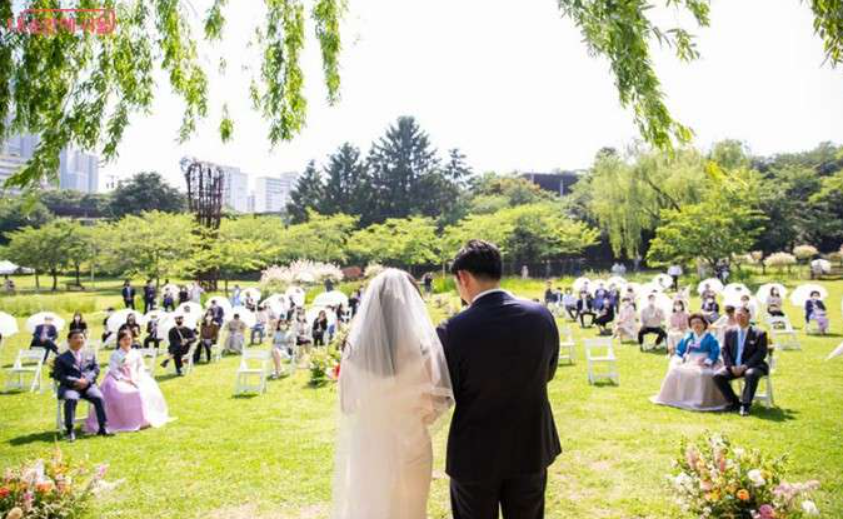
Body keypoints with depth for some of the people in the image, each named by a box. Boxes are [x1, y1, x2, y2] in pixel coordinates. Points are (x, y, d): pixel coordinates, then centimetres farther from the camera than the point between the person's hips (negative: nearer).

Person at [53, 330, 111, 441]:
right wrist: (74, 381, -15)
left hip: (88, 385, 2)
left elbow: (96, 369, 12)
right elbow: (58, 375, 1)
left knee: (99, 397, -28)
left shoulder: (90, 355, 24)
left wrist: (87, 379, -9)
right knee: (71, 399, -35)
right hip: (69, 386, -2)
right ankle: (69, 430, -27)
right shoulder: (61, 358, 14)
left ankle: (103, 427, -23)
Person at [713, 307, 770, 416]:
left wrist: (745, 366, -20)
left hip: (752, 366, -4)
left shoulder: (759, 333, 0)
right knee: (717, 376, -21)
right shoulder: (730, 332, 12)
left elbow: (761, 353, -9)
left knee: (751, 374, -38)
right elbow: (725, 351, 8)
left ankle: (745, 405, -26)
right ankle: (735, 402, -6)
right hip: (734, 367, 4)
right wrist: (732, 366, -10)